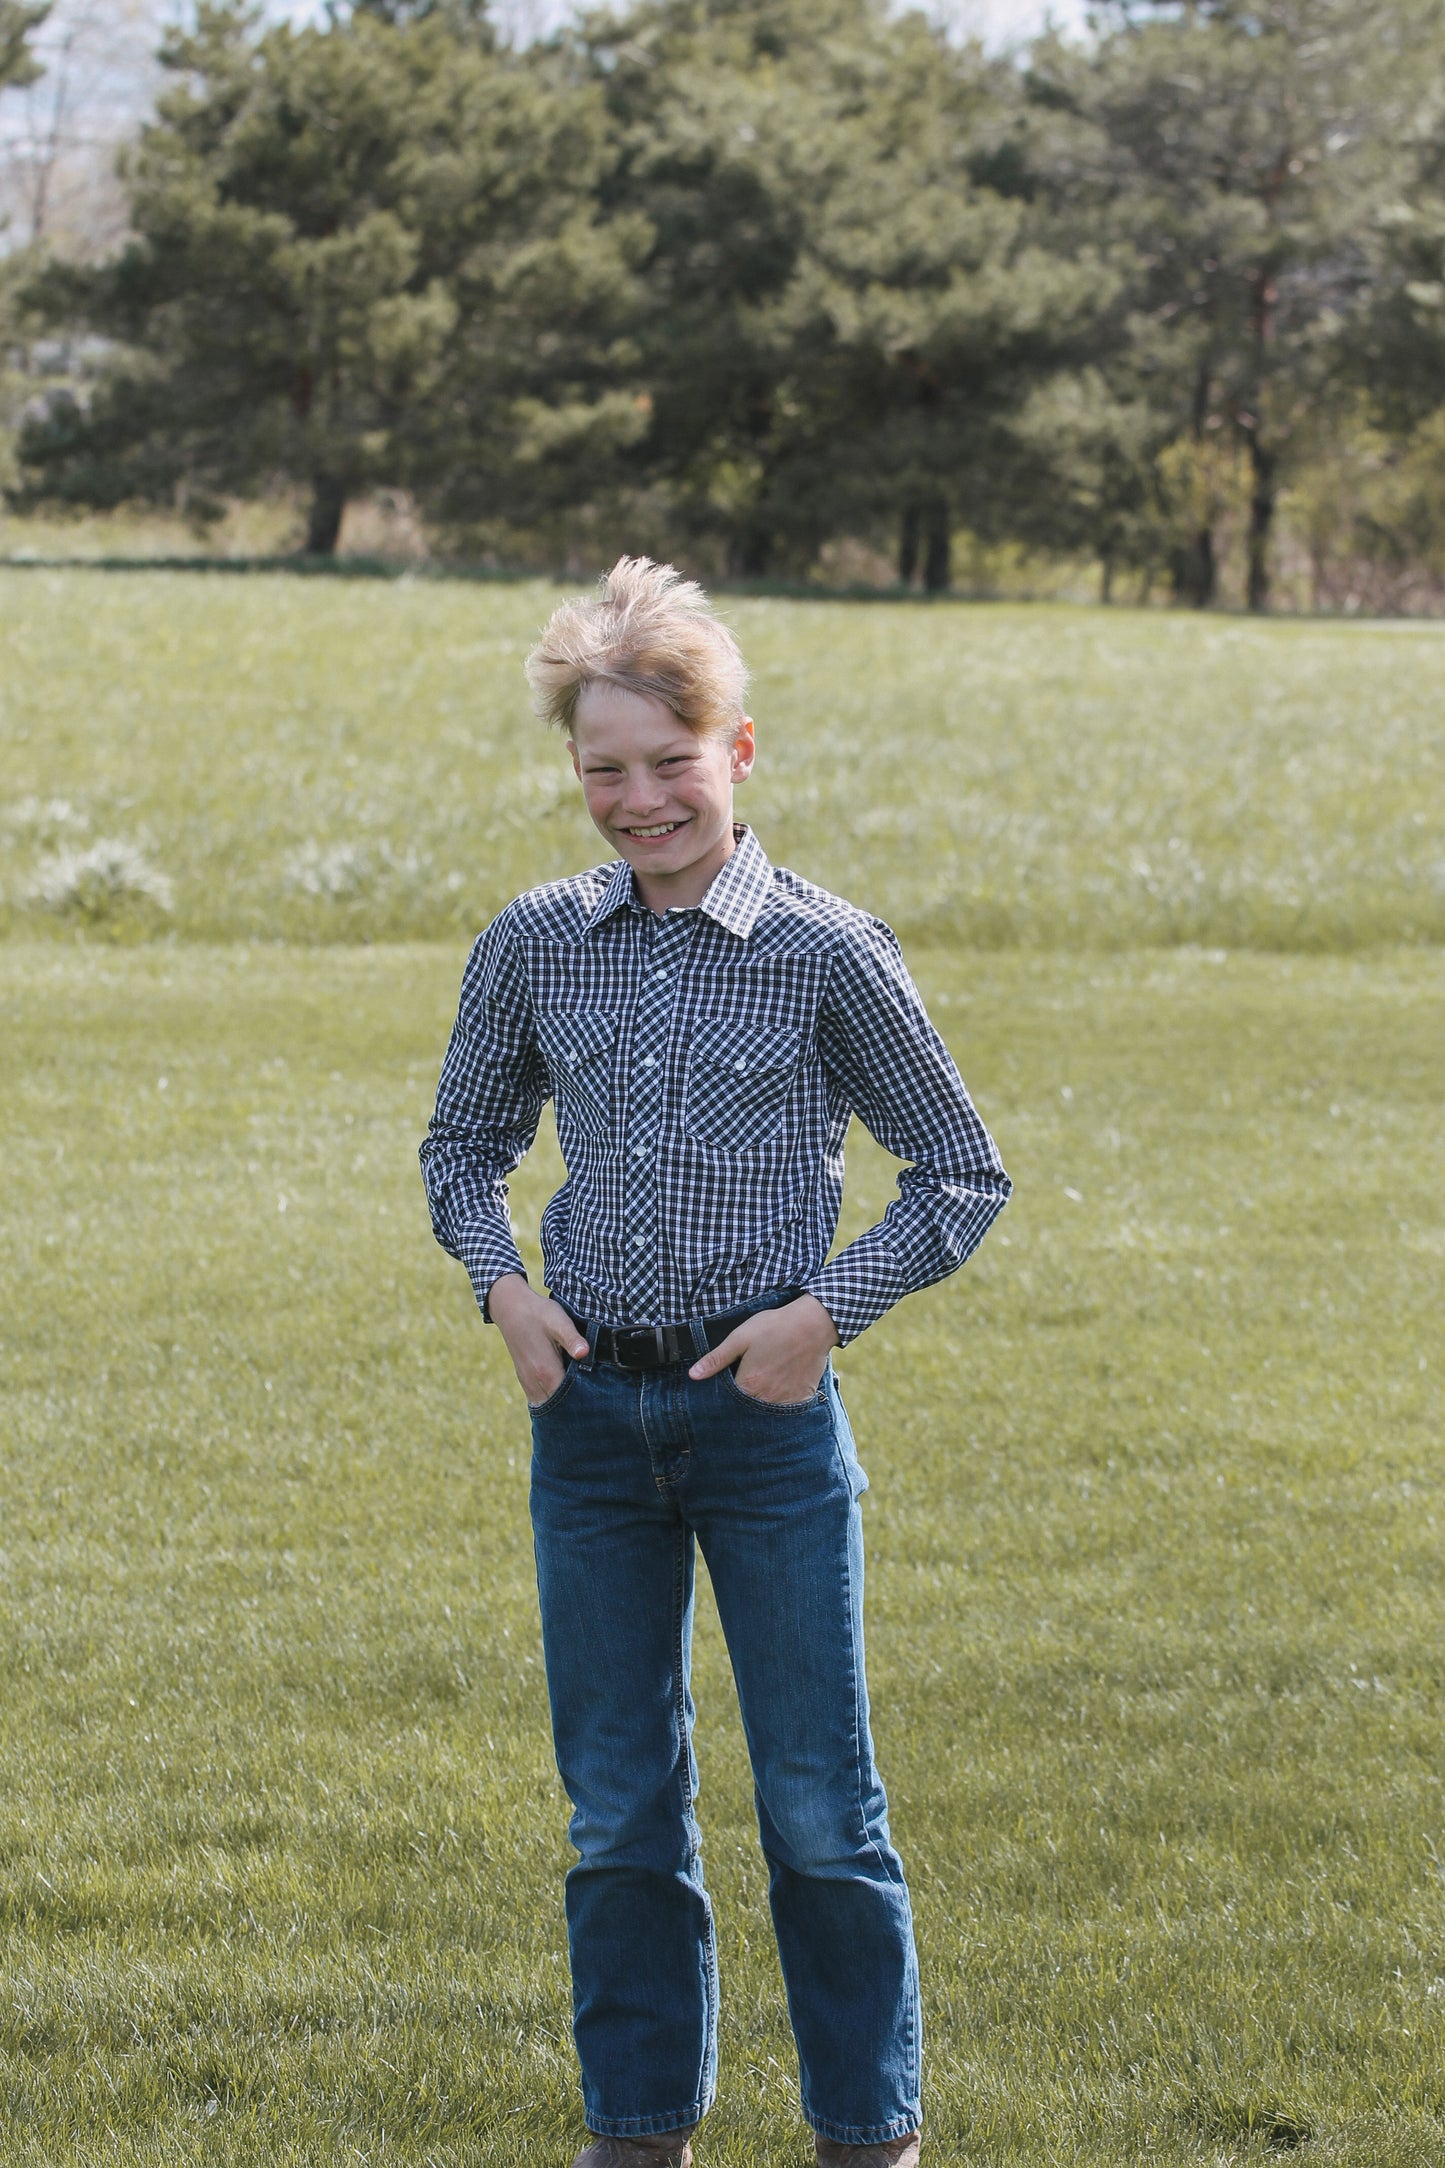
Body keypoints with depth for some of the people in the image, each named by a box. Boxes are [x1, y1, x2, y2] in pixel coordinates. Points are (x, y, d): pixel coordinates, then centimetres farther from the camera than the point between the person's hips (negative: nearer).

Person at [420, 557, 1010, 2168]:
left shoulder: (827, 954, -7)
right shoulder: (534, 948, 2)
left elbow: (963, 1174, 1)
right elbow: (463, 1144, 17)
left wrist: (828, 1309, -11)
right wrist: (501, 1282, -1)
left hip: (768, 1417, -3)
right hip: (590, 1412, 3)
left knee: (818, 1805, 2)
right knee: (619, 1806, 11)